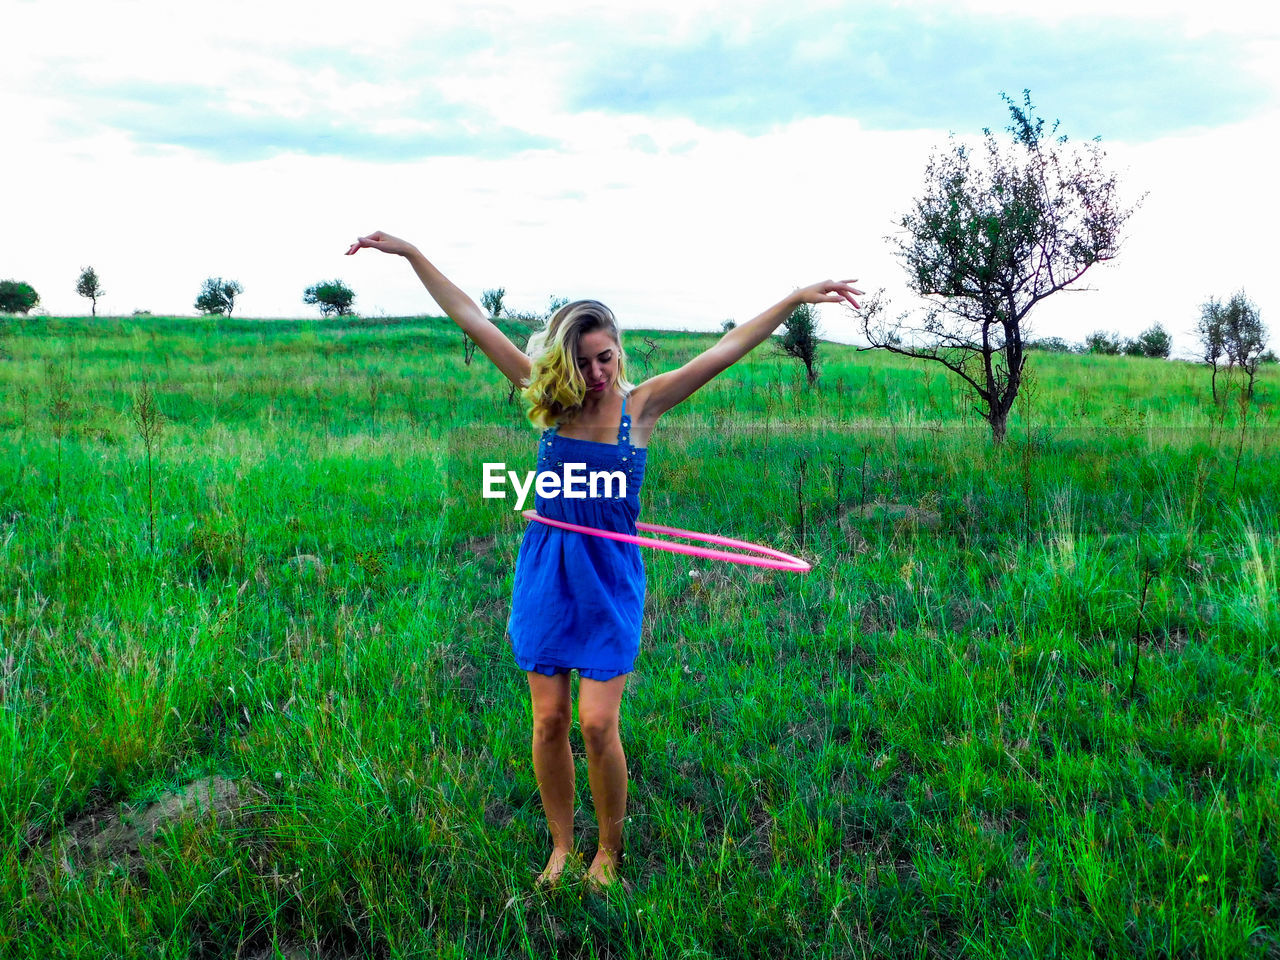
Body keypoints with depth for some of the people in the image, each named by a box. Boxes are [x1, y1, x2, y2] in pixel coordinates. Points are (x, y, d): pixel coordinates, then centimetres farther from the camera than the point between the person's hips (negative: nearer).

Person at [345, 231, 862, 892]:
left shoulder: (640, 405, -5)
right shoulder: (549, 396, -1)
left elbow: (726, 350, -10)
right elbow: (472, 321, -1)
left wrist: (799, 297, -15)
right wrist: (410, 253, -1)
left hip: (610, 576, -2)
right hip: (545, 571, 2)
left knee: (597, 723, -4)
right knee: (549, 720, 7)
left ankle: (609, 851, 20)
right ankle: (561, 848, 26)